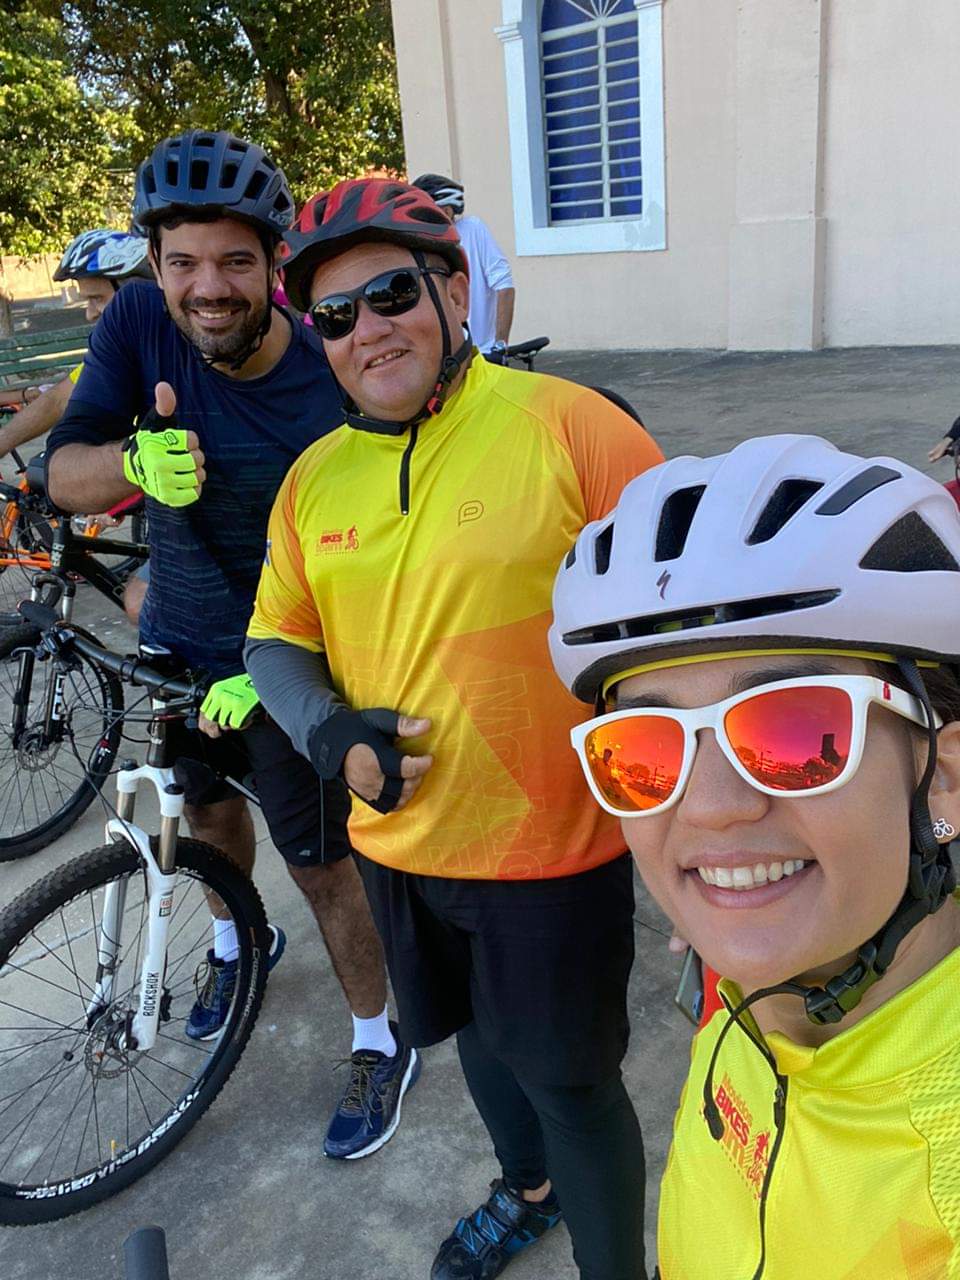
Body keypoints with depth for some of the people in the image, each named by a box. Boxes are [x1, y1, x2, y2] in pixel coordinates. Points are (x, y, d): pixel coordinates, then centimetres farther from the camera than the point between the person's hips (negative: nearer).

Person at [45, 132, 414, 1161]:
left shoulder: (329, 380, -24)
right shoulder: (137, 325, -13)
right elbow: (63, 475, -17)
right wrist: (133, 463, -40)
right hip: (175, 643, 5)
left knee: (322, 861, 3)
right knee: (205, 799, 26)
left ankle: (380, 1046, 28)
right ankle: (236, 944, 57)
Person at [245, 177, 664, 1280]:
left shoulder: (566, 424, -15)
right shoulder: (313, 477, 1)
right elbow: (277, 641, 9)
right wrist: (333, 735, -10)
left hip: (554, 847, -5)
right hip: (397, 843, 6)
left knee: (571, 1080, 14)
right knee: (480, 1035, 28)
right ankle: (527, 1188, 60)